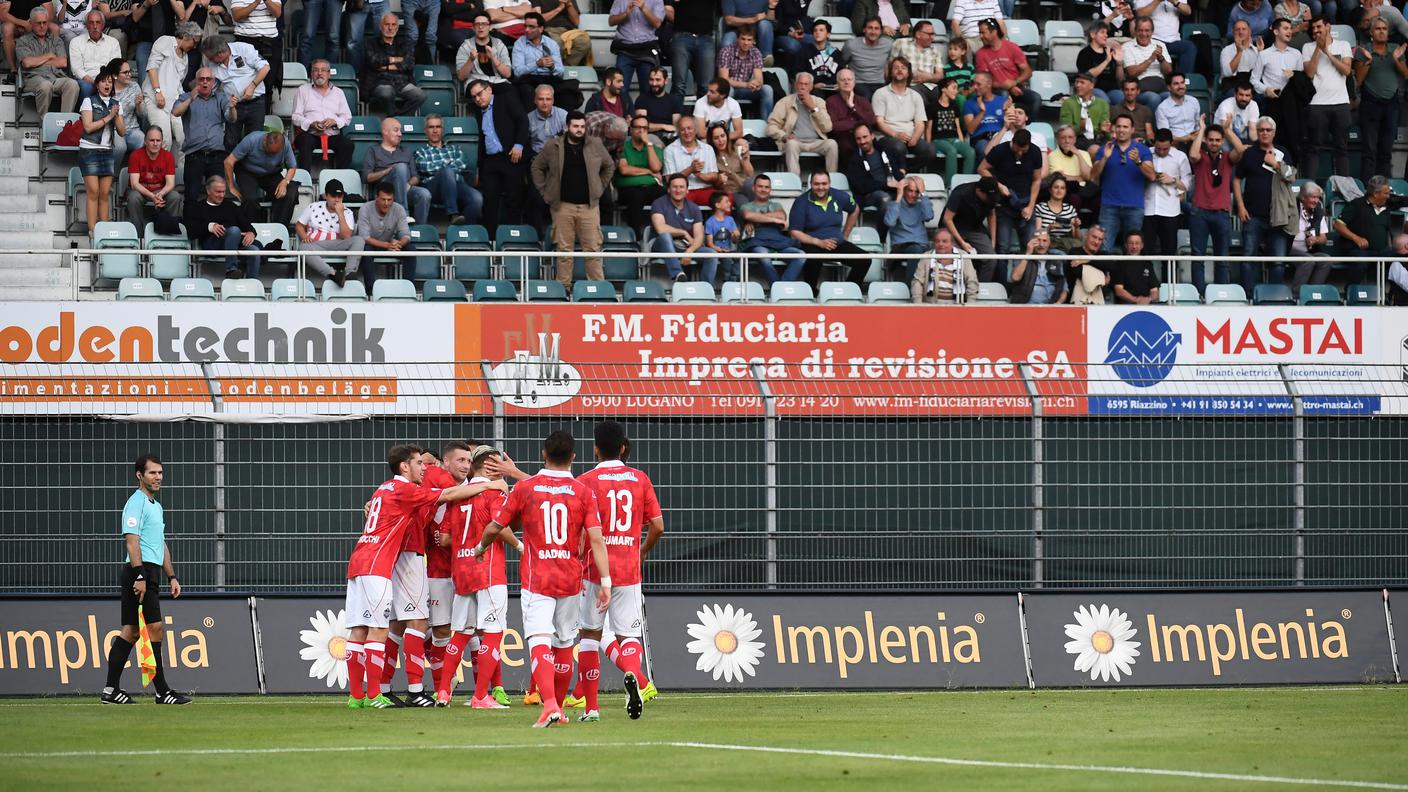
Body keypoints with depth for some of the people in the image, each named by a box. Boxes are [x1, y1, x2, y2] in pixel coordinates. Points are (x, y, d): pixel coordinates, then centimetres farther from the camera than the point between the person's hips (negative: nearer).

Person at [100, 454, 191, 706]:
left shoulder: (156, 506, 22)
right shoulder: (136, 503, -9)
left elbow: (162, 546, 28)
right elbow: (131, 541, -17)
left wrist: (172, 577, 23)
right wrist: (139, 576, -24)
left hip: (150, 572, 10)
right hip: (140, 571, -10)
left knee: (131, 631, 7)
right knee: (156, 628, -12)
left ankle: (111, 690, 7)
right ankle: (162, 691, -12)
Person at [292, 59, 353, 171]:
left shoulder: (338, 92, 21)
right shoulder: (303, 90, 16)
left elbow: (347, 117, 14)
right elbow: (296, 117, 7)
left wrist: (334, 121, -9)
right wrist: (311, 124, -13)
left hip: (332, 135, 2)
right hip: (310, 133, -2)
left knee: (348, 145, -29)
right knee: (305, 143, -36)